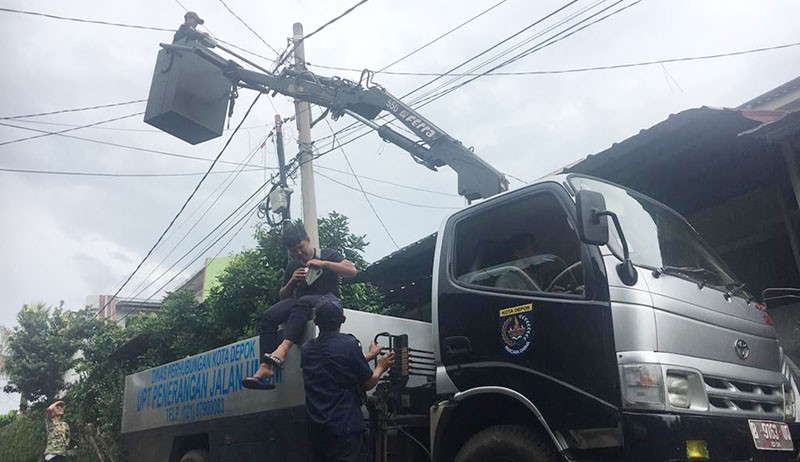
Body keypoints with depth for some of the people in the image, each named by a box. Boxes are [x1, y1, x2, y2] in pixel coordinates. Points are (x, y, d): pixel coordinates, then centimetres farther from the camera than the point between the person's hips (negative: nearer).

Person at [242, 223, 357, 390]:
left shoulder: (327, 254, 11)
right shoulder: (292, 266, 23)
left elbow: (352, 271, -3)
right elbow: (283, 296, 25)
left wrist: (323, 264, -9)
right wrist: (292, 281, 5)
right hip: (299, 303, 5)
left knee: (302, 302, -39)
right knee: (268, 316, -24)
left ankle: (283, 348, -55)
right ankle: (266, 367, -37)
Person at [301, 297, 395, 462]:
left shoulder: (306, 349, 7)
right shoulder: (349, 344, -12)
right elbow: (368, 383, -2)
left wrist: (370, 355, 28)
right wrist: (381, 366, 18)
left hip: (316, 429, 6)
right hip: (345, 428, -6)